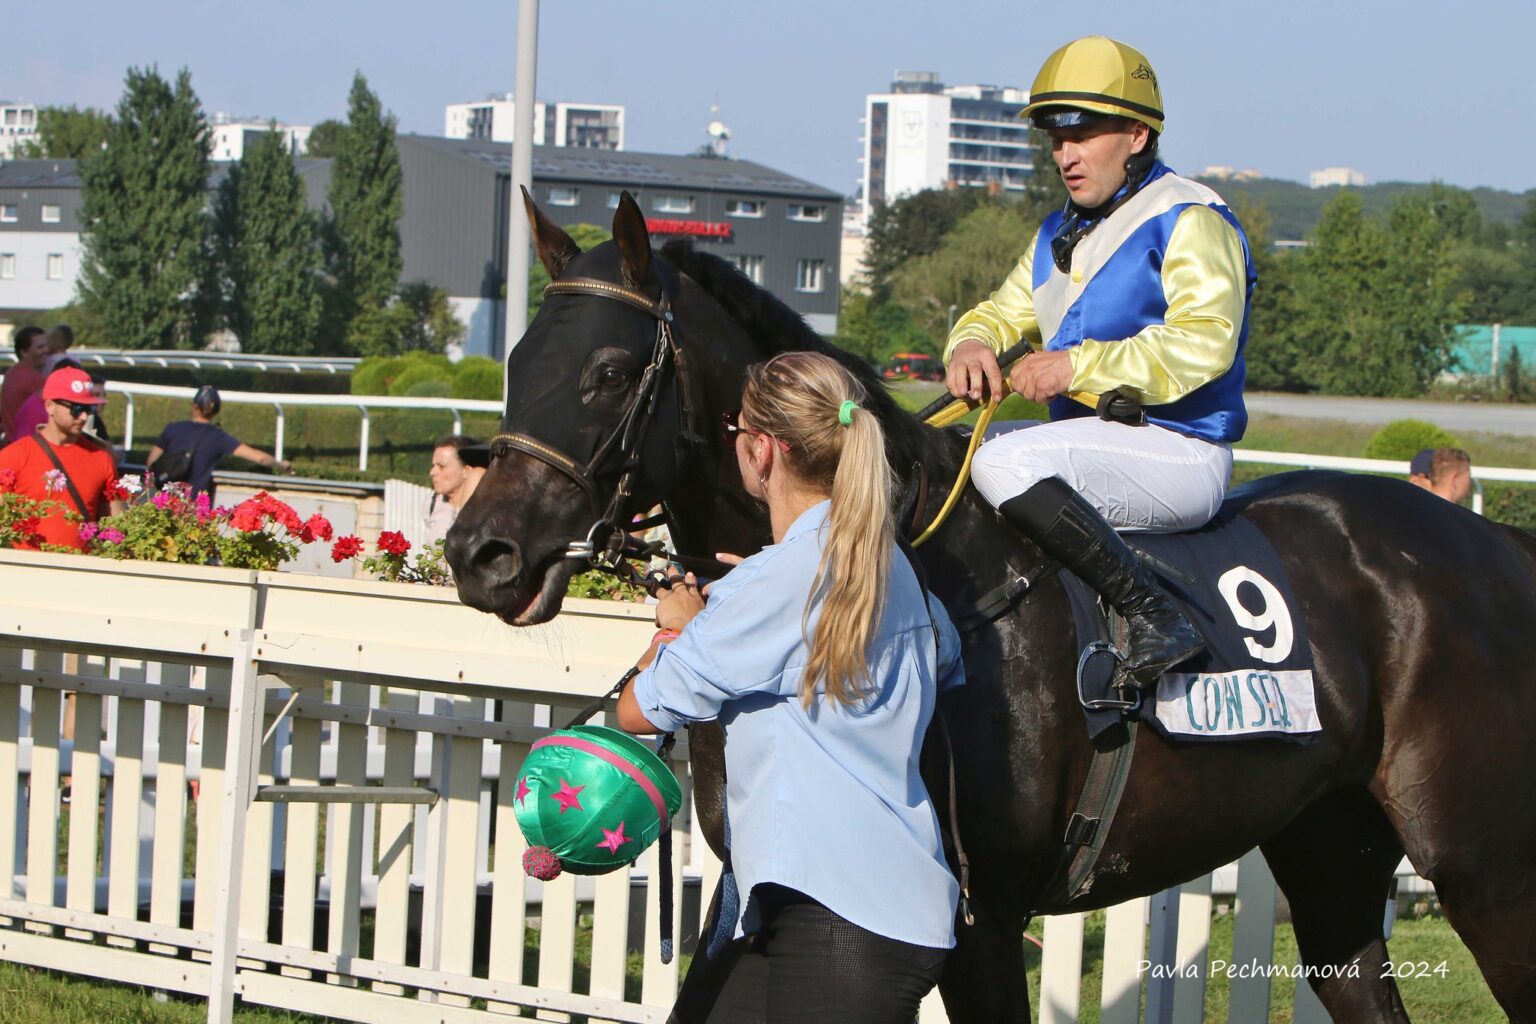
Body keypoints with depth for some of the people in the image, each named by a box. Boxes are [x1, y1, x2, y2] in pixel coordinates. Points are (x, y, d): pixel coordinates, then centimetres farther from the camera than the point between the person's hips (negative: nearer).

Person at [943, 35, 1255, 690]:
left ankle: (1153, 614, -31)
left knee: (1001, 463, -31)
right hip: (1091, 441, 10)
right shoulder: (1059, 236, 19)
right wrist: (972, 346, -7)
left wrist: (1078, 367, -26)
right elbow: (1004, 313, 19)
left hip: (1178, 453, -10)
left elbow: (1202, 346, -22)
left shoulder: (1189, 223, -9)